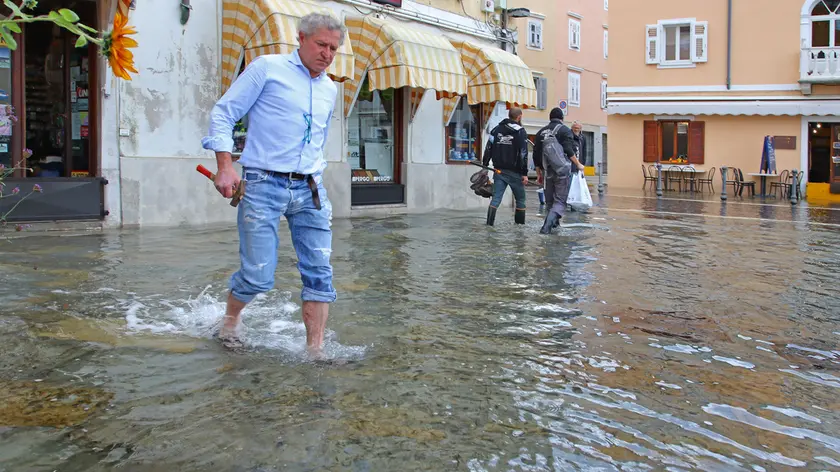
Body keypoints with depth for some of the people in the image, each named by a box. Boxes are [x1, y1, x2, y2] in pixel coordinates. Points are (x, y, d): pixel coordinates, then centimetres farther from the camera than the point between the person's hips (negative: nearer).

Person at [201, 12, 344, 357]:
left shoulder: (330, 90, 18)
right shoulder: (267, 68, 1)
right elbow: (223, 113, -2)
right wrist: (225, 166, -13)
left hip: (310, 190, 5)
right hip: (264, 186, -5)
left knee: (320, 273, -4)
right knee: (258, 276, -5)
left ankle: (315, 350, 2)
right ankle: (230, 320, 25)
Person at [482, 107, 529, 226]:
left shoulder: (496, 129, 8)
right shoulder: (520, 131, -6)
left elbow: (488, 149, 7)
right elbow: (523, 154, -11)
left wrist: (485, 166, 11)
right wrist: (524, 174, -11)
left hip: (499, 170, 4)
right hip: (514, 172, -4)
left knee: (496, 197, 2)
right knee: (520, 199, 10)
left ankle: (489, 223, -8)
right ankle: (520, 224, 14)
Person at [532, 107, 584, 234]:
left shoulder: (541, 132, 15)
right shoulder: (564, 130, -1)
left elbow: (536, 155, 15)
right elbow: (569, 151, -13)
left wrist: (539, 174, 21)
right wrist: (578, 164, -1)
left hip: (547, 172, 5)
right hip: (562, 171, -5)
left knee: (549, 201, 18)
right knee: (560, 201, -5)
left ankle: (554, 223, 27)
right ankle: (547, 225, -24)